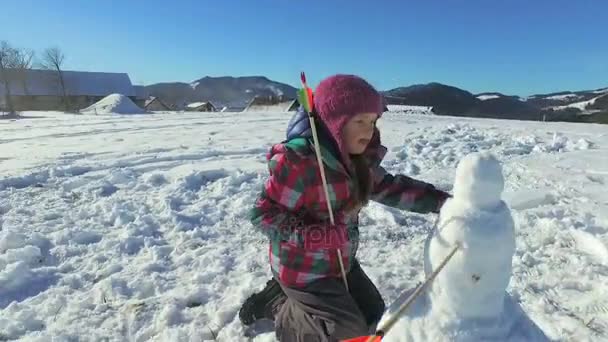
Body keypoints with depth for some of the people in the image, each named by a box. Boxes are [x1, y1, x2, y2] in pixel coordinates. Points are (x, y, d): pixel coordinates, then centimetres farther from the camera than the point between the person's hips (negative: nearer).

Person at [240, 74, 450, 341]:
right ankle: (277, 306, 15)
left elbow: (389, 188, 4)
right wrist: (315, 236, -34)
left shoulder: (357, 158, -2)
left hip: (341, 262, 8)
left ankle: (289, 296, 26)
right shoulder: (299, 161, -29)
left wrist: (441, 200, -5)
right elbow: (263, 214, -25)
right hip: (304, 271, -8)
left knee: (373, 316, 20)